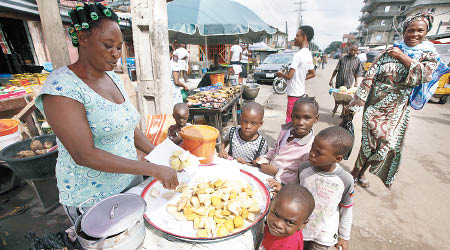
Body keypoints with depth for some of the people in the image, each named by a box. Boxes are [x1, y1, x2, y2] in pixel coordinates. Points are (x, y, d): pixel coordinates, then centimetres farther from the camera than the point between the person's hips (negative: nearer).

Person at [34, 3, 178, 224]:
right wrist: (153, 169, -28)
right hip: (93, 197, -6)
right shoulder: (61, 86, -20)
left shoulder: (114, 78, 2)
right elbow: (84, 155, -26)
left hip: (131, 181, 6)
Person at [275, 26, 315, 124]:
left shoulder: (298, 55, -19)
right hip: (301, 92, 10)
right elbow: (312, 74, 20)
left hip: (294, 94, -10)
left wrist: (280, 74, -2)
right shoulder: (309, 55, 10)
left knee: (290, 121, -2)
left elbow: (289, 76, -21)